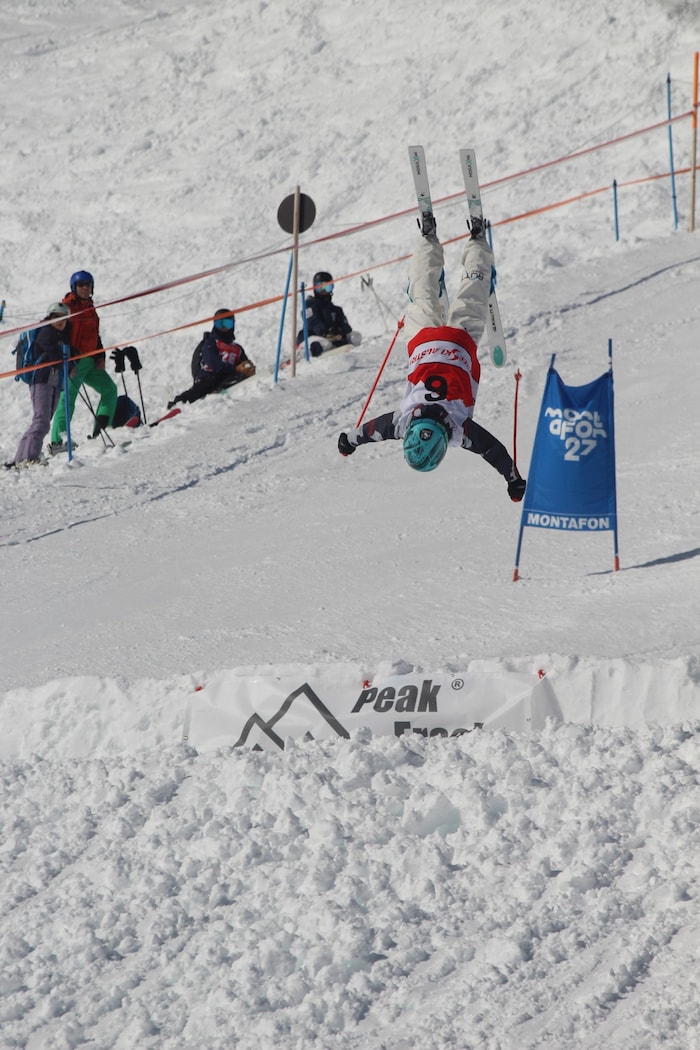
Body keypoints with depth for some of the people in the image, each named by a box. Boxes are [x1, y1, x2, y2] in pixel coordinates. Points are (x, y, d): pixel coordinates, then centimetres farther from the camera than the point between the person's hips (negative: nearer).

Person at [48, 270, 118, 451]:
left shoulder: (89, 307, 17)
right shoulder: (67, 307, -8)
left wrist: (100, 356, 12)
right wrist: (68, 362, -19)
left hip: (91, 361, 9)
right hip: (75, 361, -9)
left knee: (109, 389, 7)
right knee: (67, 398, -11)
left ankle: (101, 430, 6)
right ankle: (57, 441, -12)